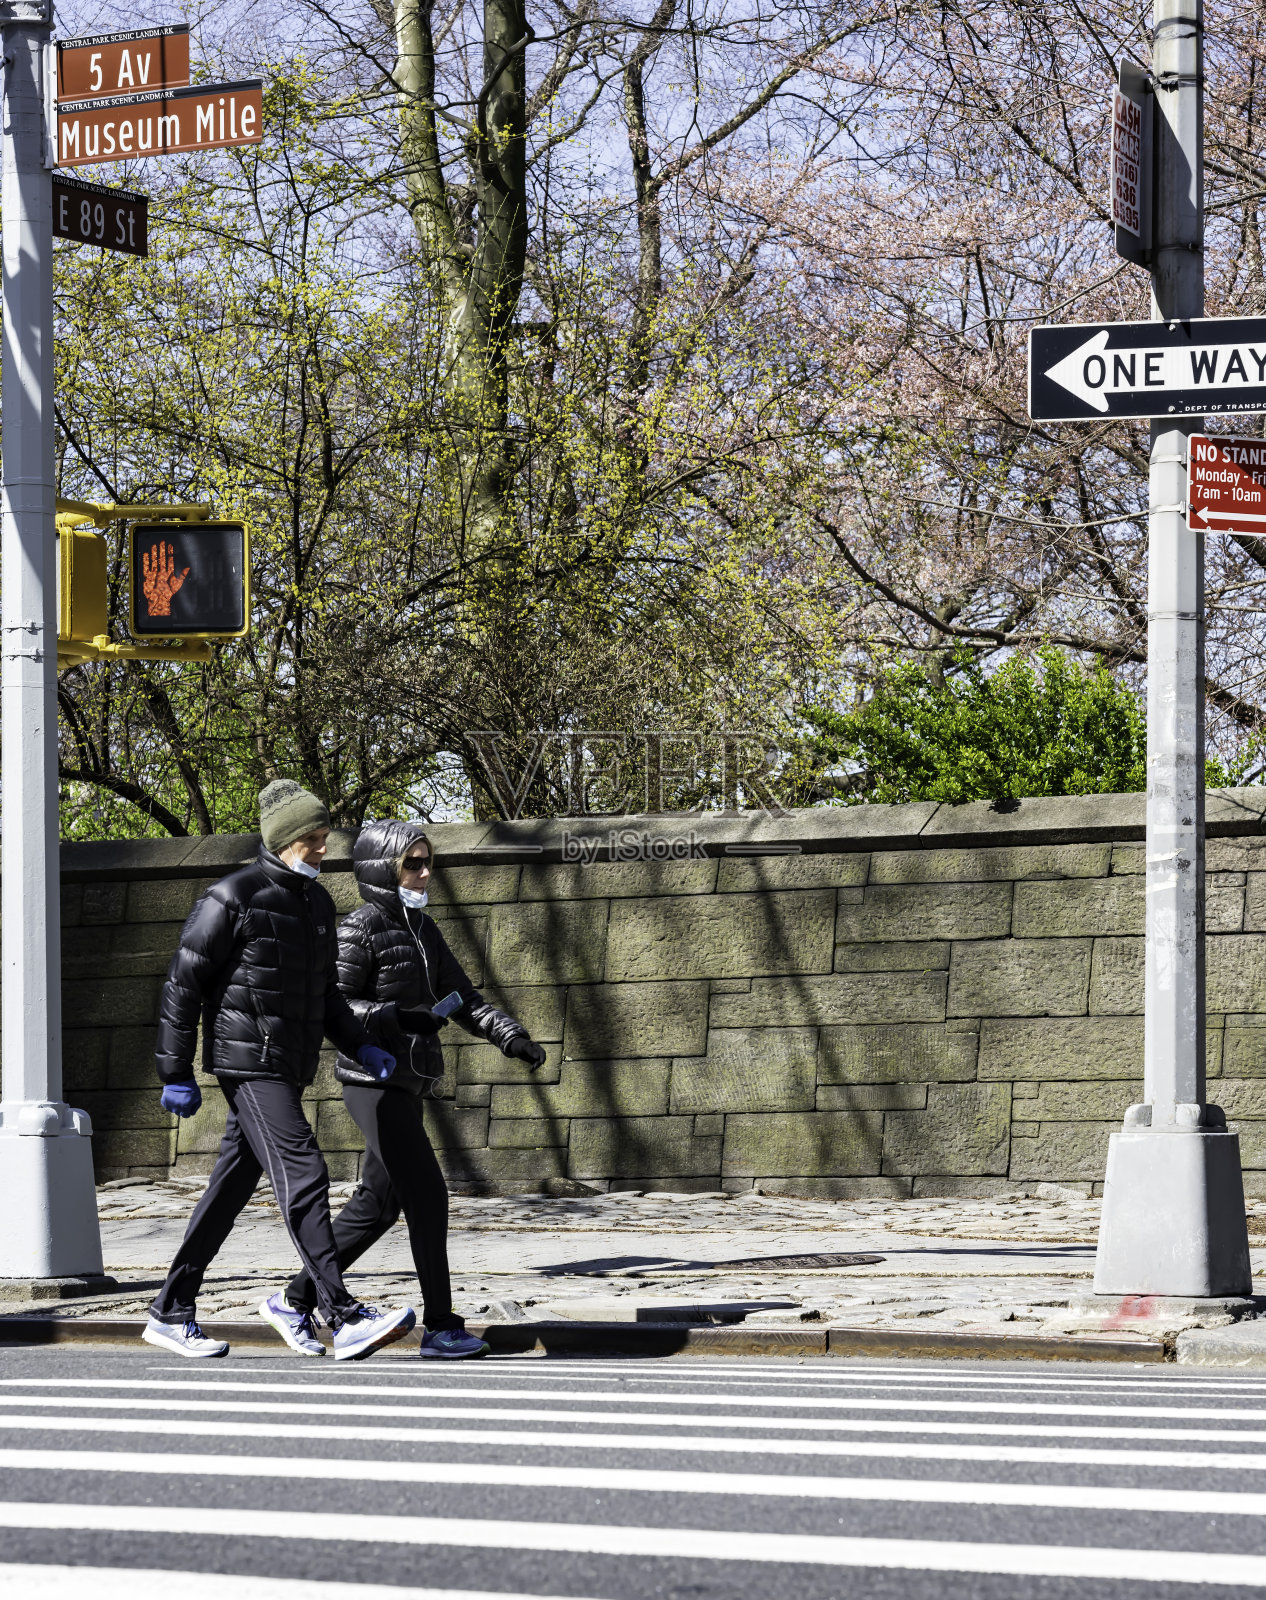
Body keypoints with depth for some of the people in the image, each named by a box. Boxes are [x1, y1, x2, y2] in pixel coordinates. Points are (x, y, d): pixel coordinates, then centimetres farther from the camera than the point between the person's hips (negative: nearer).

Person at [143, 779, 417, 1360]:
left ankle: (172, 1313, 20)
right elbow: (182, 985, -9)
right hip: (249, 1064, -9)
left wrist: (362, 1047, 10)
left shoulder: (318, 903, 15)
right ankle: (345, 1320, -23)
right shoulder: (233, 899, -11)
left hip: (288, 1068, 9)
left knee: (232, 1188, 12)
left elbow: (325, 994, 25)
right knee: (303, 1176, -17)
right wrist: (176, 1075, -10)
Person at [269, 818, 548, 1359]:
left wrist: (510, 1035, 0)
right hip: (374, 1082, -9)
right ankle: (441, 1326, -7)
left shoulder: (422, 929, 14)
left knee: (377, 1204, 13)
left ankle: (298, 1299, 23)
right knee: (427, 1195, -11)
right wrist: (400, 1018, -24)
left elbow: (463, 998, 14)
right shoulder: (361, 929, -10)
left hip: (406, 1085, 9)